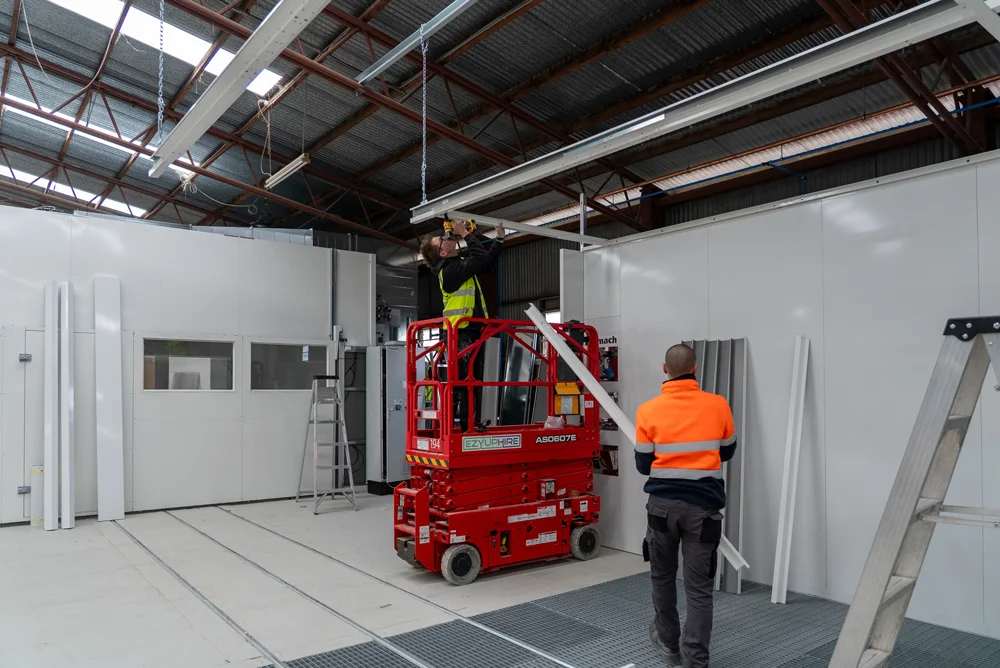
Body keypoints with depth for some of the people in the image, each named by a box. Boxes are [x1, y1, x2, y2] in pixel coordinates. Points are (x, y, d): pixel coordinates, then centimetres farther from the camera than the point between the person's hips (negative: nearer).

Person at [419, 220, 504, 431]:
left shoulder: (460, 265, 17)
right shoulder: (450, 269, -13)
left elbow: (488, 263, 27)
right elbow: (481, 258, -20)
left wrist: (499, 239, 24)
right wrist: (465, 234, -11)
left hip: (473, 333, 9)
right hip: (461, 334, -9)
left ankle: (468, 425, 17)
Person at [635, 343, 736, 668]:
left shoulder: (649, 410, -8)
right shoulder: (718, 406, -5)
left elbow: (643, 465, 0)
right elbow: (727, 452, 11)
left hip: (663, 503, 1)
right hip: (703, 505, 0)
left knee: (662, 575, 20)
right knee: (699, 587, 6)